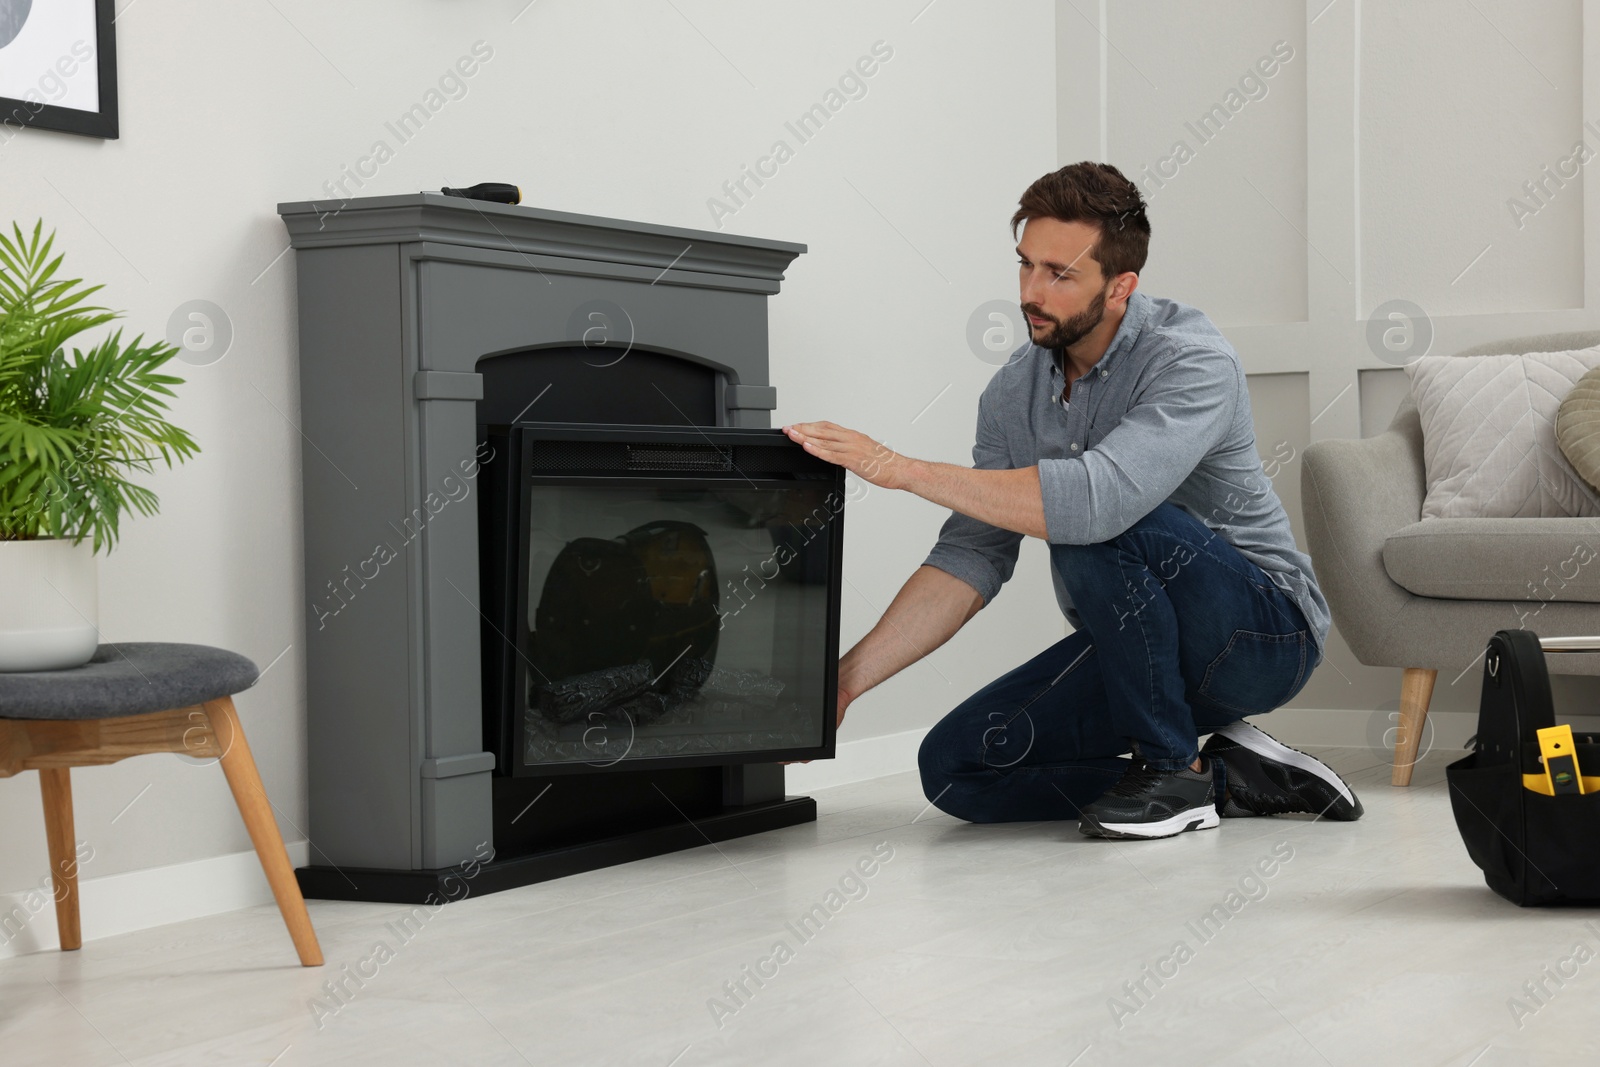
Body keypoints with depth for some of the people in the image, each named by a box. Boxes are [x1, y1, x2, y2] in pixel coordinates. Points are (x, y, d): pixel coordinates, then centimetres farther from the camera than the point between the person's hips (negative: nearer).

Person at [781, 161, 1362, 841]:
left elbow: (1098, 498, -40)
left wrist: (895, 467, -36)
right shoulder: (1013, 393, -1)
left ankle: (1172, 771, -14)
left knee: (1095, 530, -33)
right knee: (954, 768, -7)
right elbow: (970, 557, -4)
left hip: (1262, 634, -7)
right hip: (1134, 650, 7)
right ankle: (1222, 777, 1)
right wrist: (847, 680, -16)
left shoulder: (1192, 361, -24)